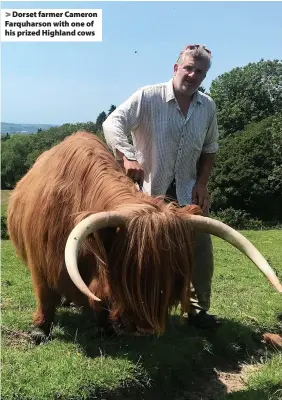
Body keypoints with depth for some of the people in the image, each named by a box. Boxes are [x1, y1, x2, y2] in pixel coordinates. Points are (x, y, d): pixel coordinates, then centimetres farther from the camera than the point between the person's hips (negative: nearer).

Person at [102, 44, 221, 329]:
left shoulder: (208, 106, 4)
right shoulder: (148, 97, -13)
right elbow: (112, 123, -20)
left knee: (201, 249, 4)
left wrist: (202, 183, 1)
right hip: (149, 190, -4)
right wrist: (128, 157, -35)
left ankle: (198, 310, 22)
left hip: (188, 191, 4)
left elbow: (209, 149, 13)